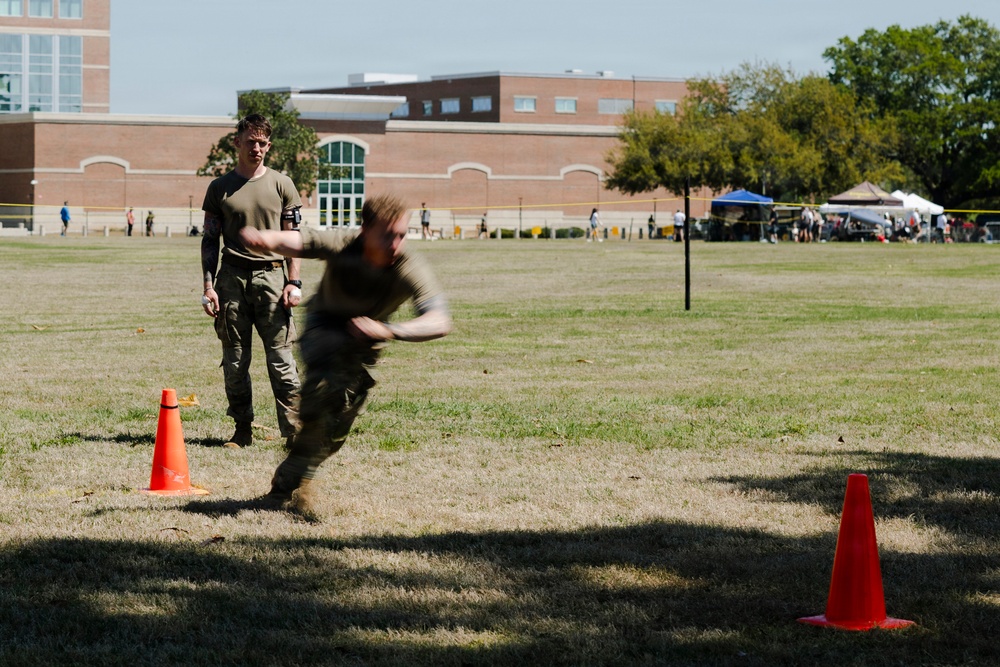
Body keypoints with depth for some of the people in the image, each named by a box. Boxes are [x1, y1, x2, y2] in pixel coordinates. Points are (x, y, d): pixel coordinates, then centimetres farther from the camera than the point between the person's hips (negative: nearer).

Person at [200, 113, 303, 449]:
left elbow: (292, 237, 7)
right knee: (234, 360, 3)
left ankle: (293, 431, -6)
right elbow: (210, 240, 10)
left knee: (280, 357, -6)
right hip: (232, 277, 1)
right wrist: (209, 286, 1)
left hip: (271, 275, -1)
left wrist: (294, 283, -3)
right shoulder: (220, 188, 9)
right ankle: (243, 430, 10)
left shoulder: (281, 185, 8)